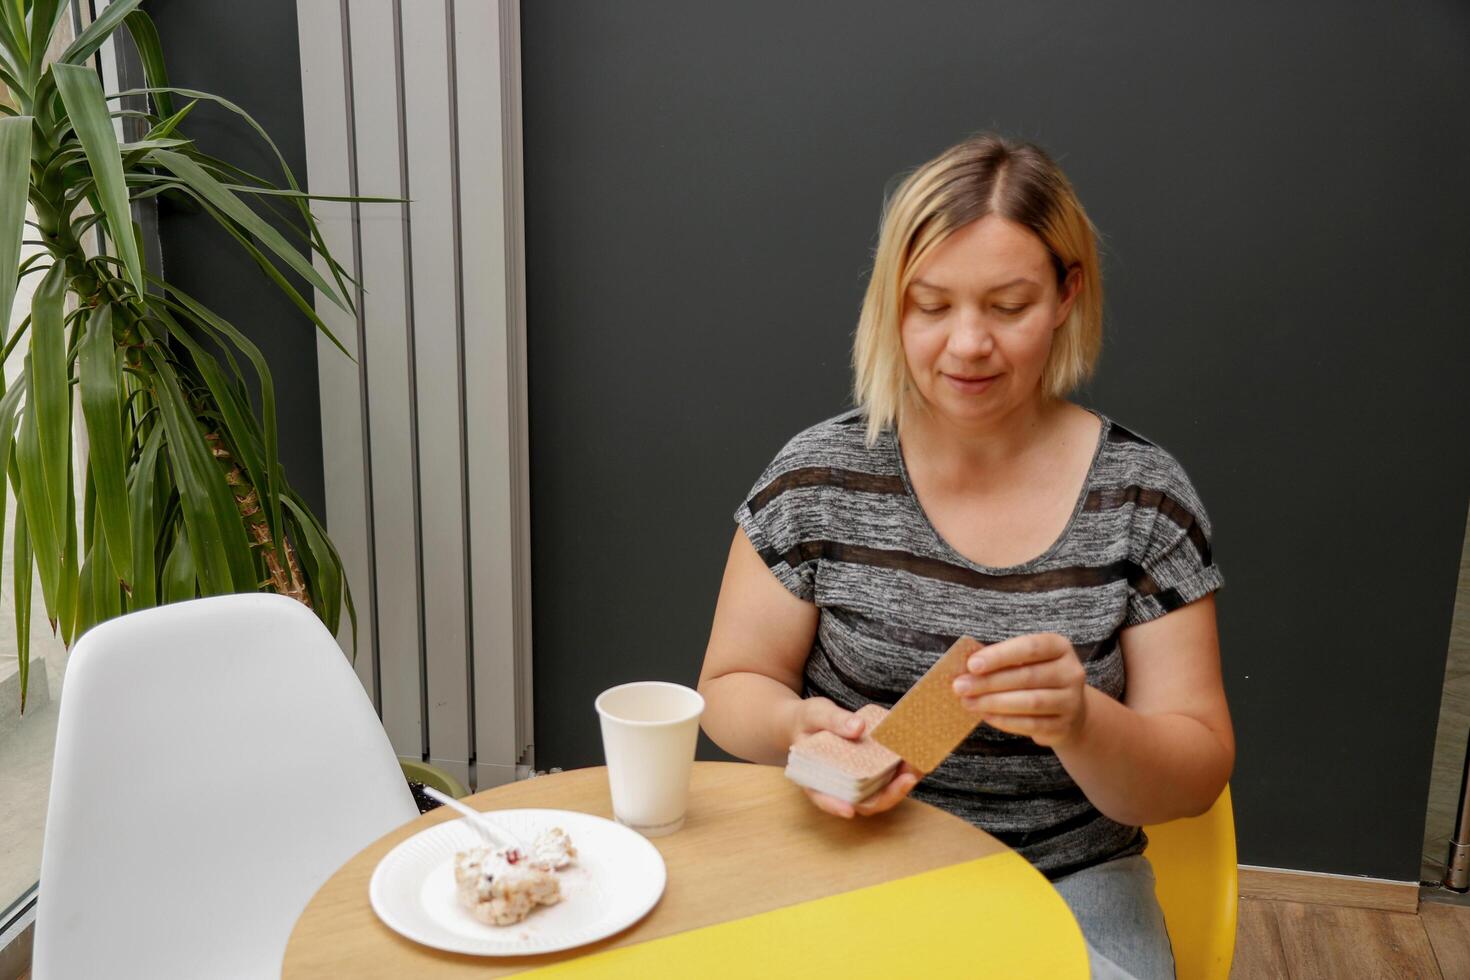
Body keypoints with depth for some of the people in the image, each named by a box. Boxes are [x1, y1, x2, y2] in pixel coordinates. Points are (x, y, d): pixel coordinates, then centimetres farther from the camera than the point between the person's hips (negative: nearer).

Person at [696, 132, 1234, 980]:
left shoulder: (1142, 496, -5)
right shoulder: (819, 477, -5)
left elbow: (1195, 778, -4)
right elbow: (733, 685, 3)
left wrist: (1081, 723, -26)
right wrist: (800, 729, -20)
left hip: (1069, 888, 0)